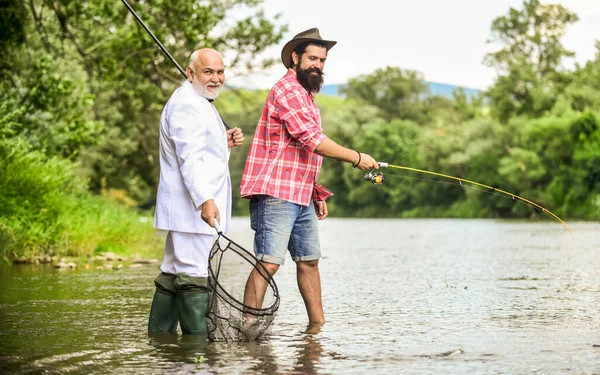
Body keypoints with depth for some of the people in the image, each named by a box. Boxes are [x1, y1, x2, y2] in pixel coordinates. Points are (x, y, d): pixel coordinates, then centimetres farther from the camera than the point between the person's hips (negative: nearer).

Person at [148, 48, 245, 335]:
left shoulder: (199, 103, 21)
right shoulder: (187, 105, -14)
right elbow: (190, 158, -25)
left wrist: (225, 143, 13)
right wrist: (205, 200, -35)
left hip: (197, 204, 11)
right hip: (193, 205, -11)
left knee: (174, 272, 15)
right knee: (195, 272, -12)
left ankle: (158, 337, 22)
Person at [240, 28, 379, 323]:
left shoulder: (306, 94, 22)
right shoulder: (287, 89, -11)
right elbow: (313, 140, -19)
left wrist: (317, 193, 20)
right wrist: (356, 158, -12)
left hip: (302, 198, 10)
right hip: (276, 194, -10)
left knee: (309, 261, 14)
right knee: (269, 263, -15)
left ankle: (318, 323, 22)